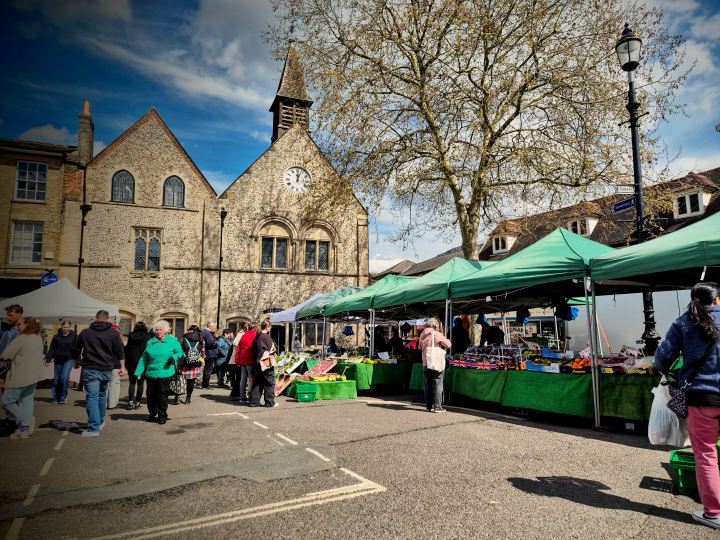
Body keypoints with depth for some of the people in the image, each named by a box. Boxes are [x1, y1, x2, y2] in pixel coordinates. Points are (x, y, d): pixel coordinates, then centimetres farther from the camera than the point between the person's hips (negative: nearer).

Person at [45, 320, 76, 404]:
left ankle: (63, 396, 0)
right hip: (58, 360, 3)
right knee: (56, 379, 8)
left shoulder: (74, 336, -3)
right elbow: (51, 349, 4)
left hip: (68, 360, -3)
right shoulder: (56, 337, 2)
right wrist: (48, 359, -3)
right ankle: (55, 397, 22)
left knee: (64, 377, -16)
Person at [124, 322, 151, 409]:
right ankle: (137, 402, 5)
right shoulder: (147, 336, -6)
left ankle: (130, 402, 1)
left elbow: (126, 349, 5)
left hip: (132, 363, 2)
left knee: (132, 382, 11)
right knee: (140, 382, 6)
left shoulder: (130, 336, 1)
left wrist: (126, 363, 11)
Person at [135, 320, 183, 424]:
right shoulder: (150, 342, 9)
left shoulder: (172, 341, 1)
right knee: (151, 395, 10)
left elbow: (180, 352, 8)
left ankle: (162, 416, 11)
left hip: (165, 373, -4)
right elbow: (143, 359, 10)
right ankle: (152, 414, 28)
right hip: (151, 374, 4)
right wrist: (138, 372, 4)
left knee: (162, 395, -1)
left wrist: (174, 357, -14)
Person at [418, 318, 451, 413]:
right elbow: (448, 344, -9)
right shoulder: (437, 334, -10)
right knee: (438, 385, 0)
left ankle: (429, 405, 15)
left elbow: (420, 347, 22)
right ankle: (437, 406, -2)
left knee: (428, 385, 12)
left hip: (425, 363, 5)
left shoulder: (423, 334, 7)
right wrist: (444, 342, 9)